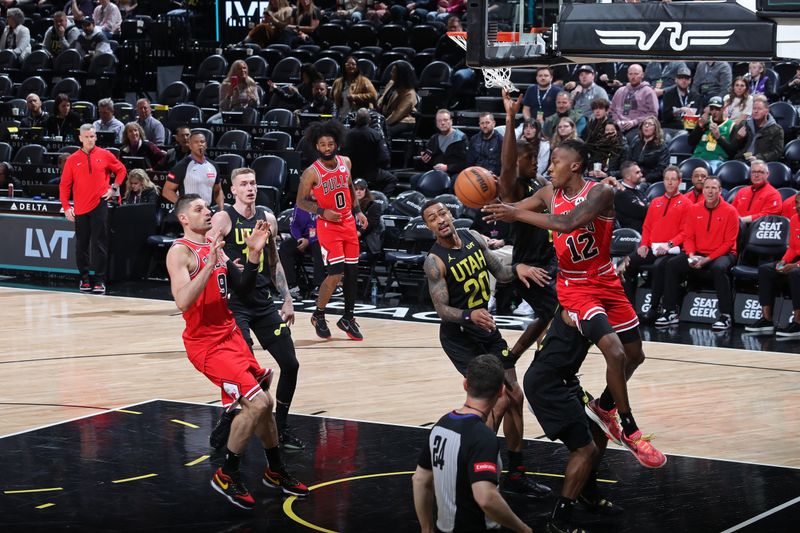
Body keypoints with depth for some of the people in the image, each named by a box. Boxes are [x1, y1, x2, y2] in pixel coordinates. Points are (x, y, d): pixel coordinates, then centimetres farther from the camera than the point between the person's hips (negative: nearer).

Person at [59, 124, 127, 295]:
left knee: (100, 244, -3)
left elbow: (121, 170, 15)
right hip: (80, 208, 1)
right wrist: (66, 207, -4)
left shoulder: (104, 155, 2)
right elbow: (64, 185, 3)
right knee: (81, 245, 6)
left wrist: (113, 188, 6)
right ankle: (84, 278, 16)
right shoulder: (73, 160, 3)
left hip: (99, 204, -1)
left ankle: (100, 280, -1)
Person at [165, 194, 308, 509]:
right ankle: (226, 477, -3)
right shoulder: (180, 252, -14)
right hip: (207, 343, -9)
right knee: (257, 404, -17)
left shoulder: (215, 247, 11)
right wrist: (209, 264, -34)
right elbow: (183, 301, -28)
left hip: (230, 334, 9)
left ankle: (275, 471, 32)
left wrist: (254, 252, 2)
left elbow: (242, 288, 13)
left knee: (264, 403, 14)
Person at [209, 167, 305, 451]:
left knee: (290, 364, 4)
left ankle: (280, 428, 19)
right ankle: (226, 422, 0)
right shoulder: (223, 219, -7)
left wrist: (287, 300, 15)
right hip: (234, 302, -6)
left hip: (264, 301, 6)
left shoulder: (267, 218, 10)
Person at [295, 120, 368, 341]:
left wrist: (357, 210, 11)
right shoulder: (312, 172, -15)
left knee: (352, 272, 8)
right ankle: (318, 316, 7)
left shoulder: (345, 163, 1)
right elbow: (301, 201, -8)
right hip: (328, 225, -6)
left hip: (348, 222, 6)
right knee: (336, 274, -13)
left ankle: (348, 318, 22)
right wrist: (322, 212, -20)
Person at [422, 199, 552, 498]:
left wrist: (517, 269, -15)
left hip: (486, 328, 7)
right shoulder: (435, 261, -20)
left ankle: (516, 475, 21)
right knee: (499, 400, -17)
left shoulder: (473, 238, -2)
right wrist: (470, 315, -42)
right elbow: (442, 309, -24)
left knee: (515, 397, 10)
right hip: (458, 337, -7)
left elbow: (500, 274, 7)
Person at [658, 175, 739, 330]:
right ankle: (671, 312, -11)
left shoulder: (730, 211, -7)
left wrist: (707, 259, -18)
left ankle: (725, 316, -30)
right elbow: (688, 236, 7)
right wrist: (691, 255, -13)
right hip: (698, 254, 5)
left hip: (722, 254, -5)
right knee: (672, 264, -16)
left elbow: (729, 243, -10)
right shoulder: (694, 210, 6)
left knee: (718, 268, -38)